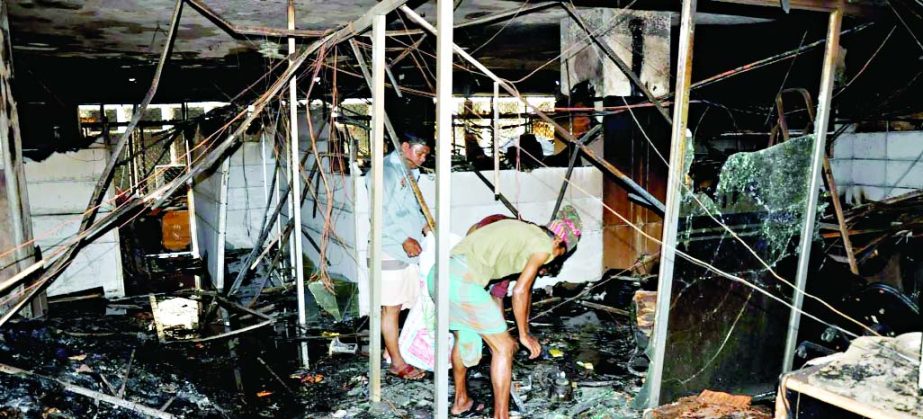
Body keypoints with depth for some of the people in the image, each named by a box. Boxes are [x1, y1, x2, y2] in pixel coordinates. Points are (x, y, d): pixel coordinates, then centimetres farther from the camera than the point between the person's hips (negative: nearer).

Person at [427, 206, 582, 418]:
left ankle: (461, 401, 46)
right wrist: (524, 335, 9)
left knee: (464, 337, 30)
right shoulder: (545, 245, 3)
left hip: (438, 274, 9)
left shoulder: (524, 232, 28)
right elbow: (519, 292, -3)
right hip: (463, 281, -9)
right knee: (503, 348, 6)